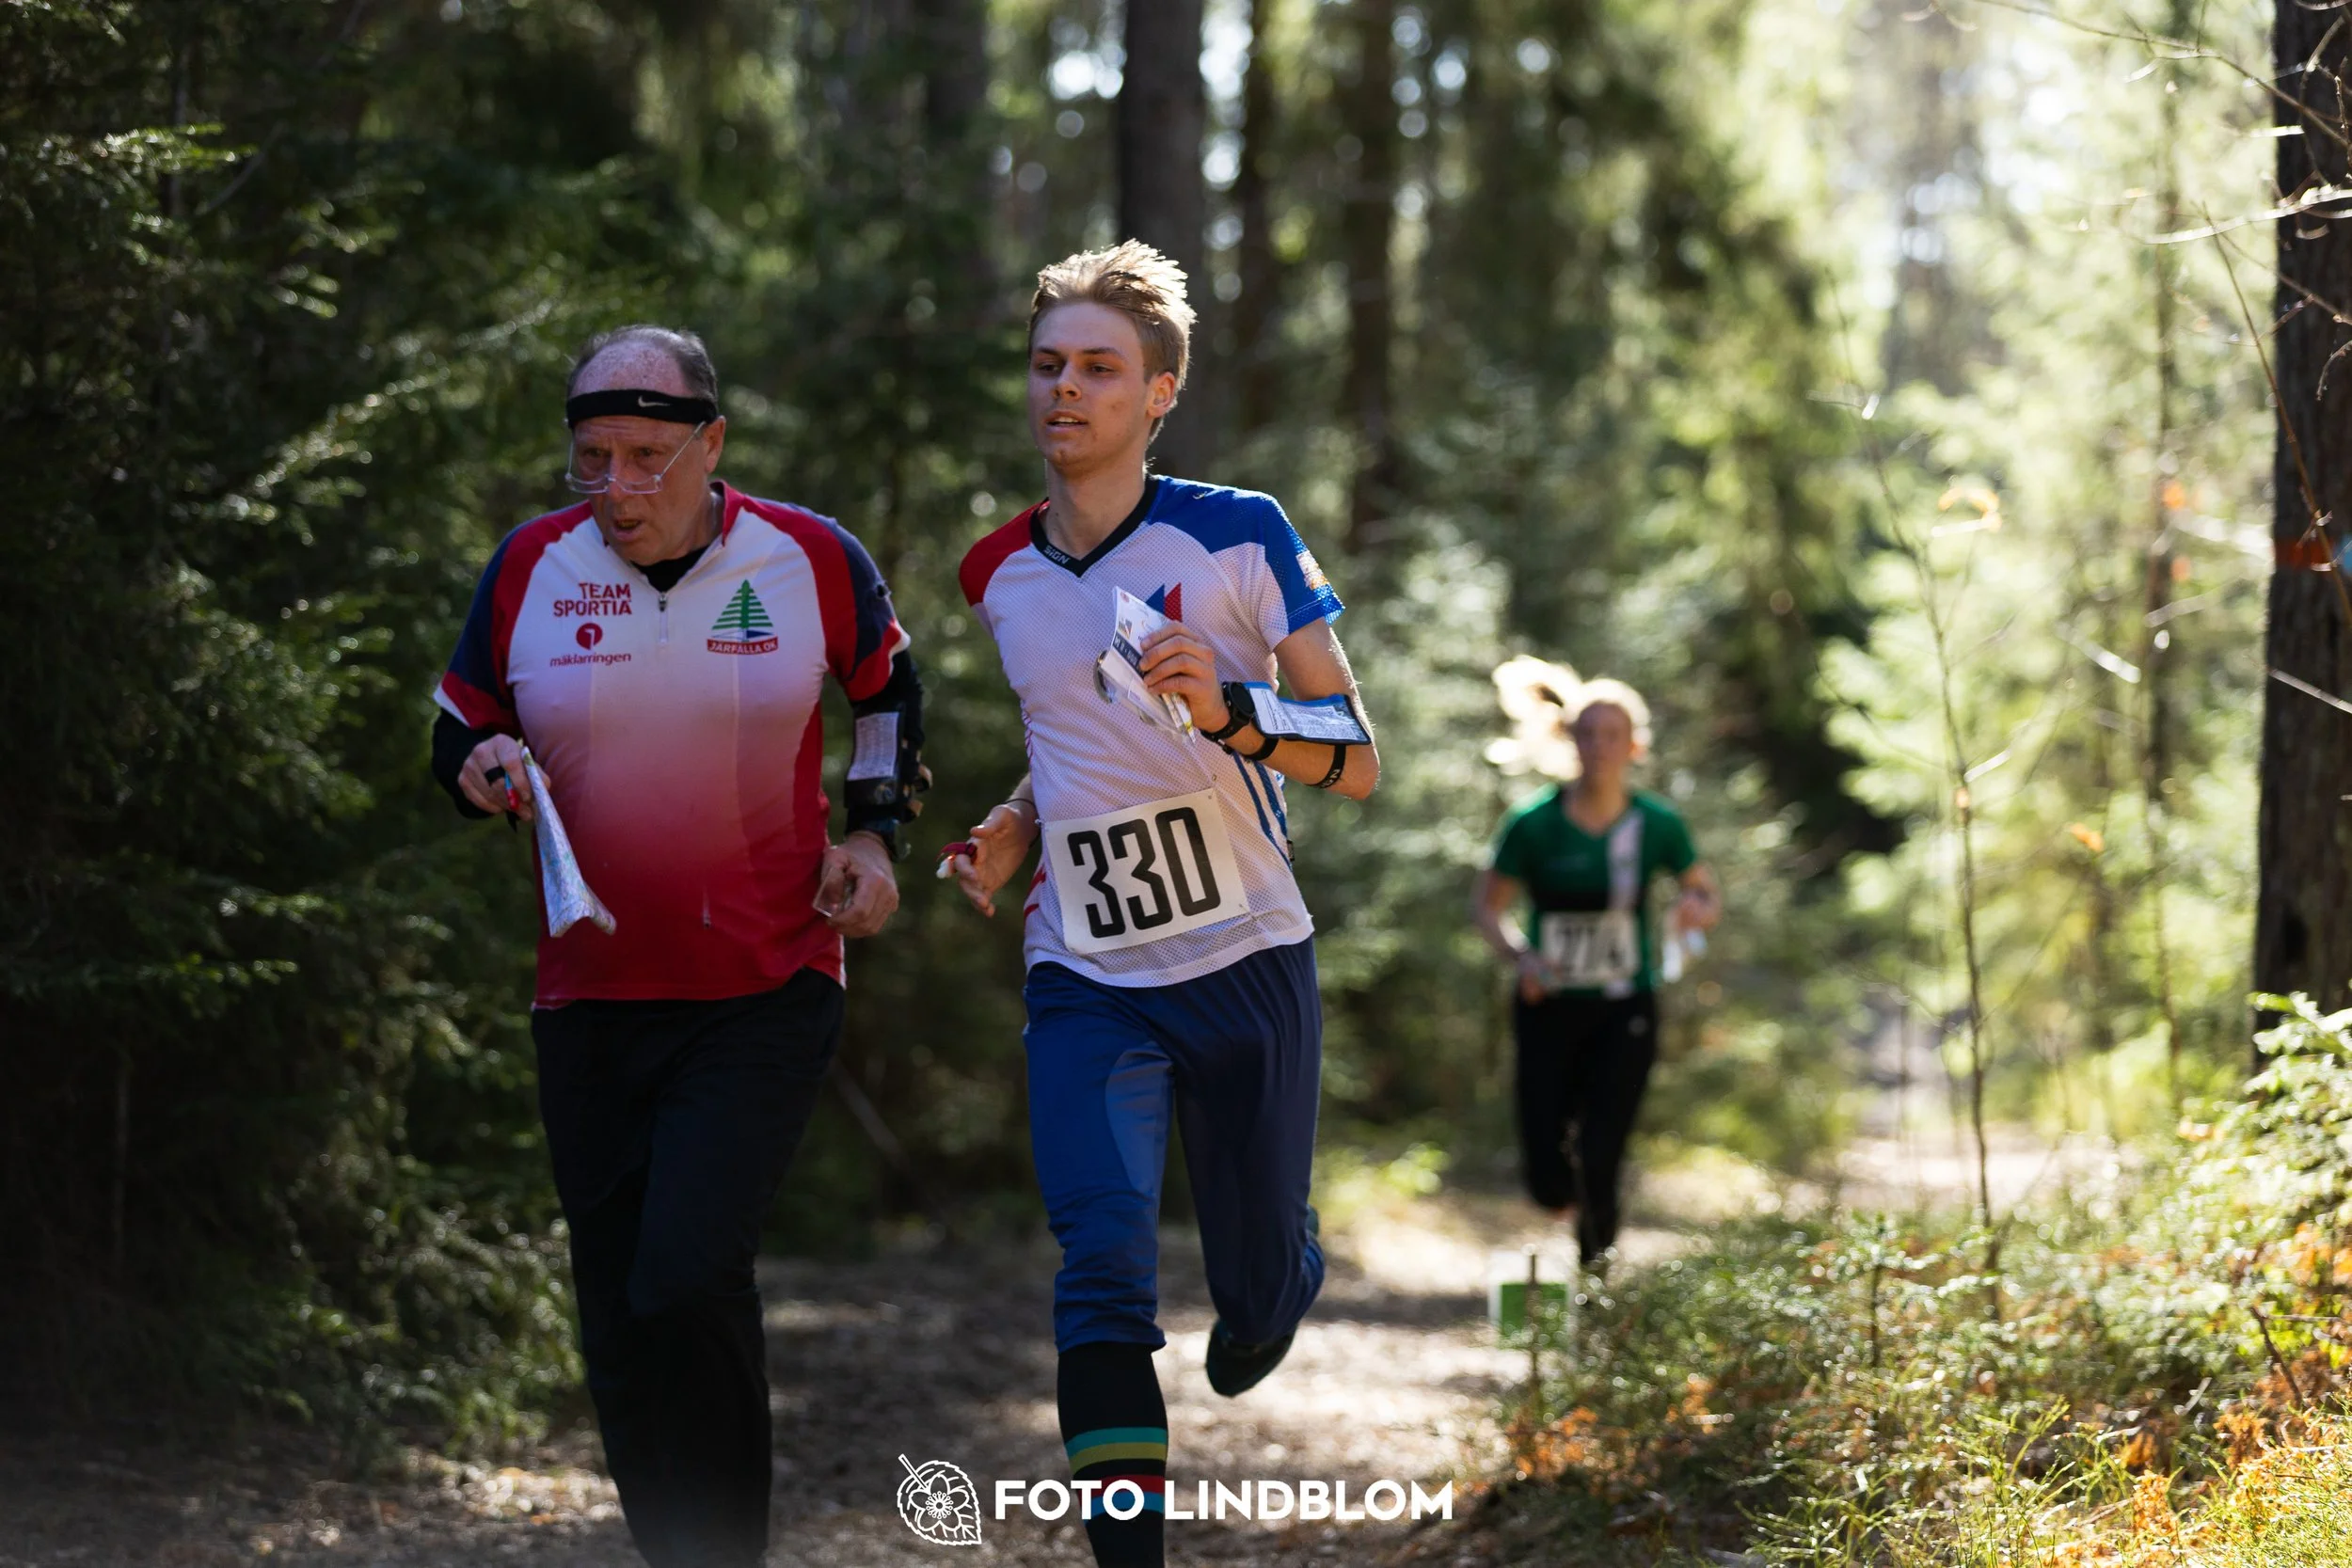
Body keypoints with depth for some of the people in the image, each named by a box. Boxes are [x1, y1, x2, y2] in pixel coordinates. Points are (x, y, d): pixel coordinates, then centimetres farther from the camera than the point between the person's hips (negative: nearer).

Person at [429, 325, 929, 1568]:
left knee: (685, 1285, -19)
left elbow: (886, 685, 15)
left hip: (767, 997, -3)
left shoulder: (812, 561, -5)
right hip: (591, 998, 3)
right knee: (620, 1329, 5)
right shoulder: (531, 567, -2)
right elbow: (457, 733, 11)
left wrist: (872, 831, 5)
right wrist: (483, 769, -12)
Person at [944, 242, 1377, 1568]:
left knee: (1258, 1279, 9)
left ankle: (1283, 1284, 47)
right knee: (1103, 1269, -18)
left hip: (1246, 963, -2)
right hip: (1085, 983, 2)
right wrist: (1017, 829, 5)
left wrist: (1228, 713, -24)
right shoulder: (1001, 578, 8)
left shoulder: (1241, 537, -6)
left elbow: (1357, 763, -6)